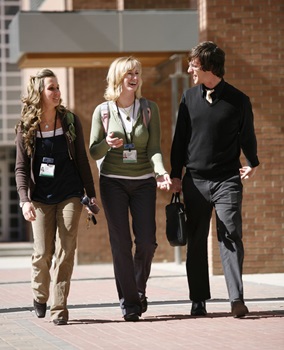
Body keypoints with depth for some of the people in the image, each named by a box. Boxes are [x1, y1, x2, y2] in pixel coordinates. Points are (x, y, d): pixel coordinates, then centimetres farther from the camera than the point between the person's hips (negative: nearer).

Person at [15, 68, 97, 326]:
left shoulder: (70, 121, 2)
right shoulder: (26, 127, 0)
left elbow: (82, 160, 7)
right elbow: (21, 168, 0)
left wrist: (91, 194, 5)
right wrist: (25, 200, -12)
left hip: (70, 195, 0)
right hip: (41, 198, 0)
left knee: (65, 252, -7)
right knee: (43, 253, 0)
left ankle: (59, 308, -2)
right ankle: (40, 296, 27)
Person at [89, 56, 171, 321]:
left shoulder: (149, 108, 0)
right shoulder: (103, 111, 0)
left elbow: (154, 148, -5)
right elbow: (94, 152, 3)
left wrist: (160, 172, -23)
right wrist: (108, 144, -19)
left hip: (143, 182, 1)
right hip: (113, 182, -1)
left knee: (147, 240, -4)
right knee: (121, 243, -6)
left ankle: (139, 289, 22)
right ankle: (129, 303, 0)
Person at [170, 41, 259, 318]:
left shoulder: (238, 100, 0)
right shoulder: (189, 97, 7)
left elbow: (247, 136, 12)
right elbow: (180, 138, 11)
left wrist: (252, 163, 0)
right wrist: (176, 174, 8)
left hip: (227, 180, -3)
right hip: (195, 180, 3)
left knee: (231, 237, -12)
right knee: (196, 241, 6)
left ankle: (237, 298, -13)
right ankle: (199, 300, 12)